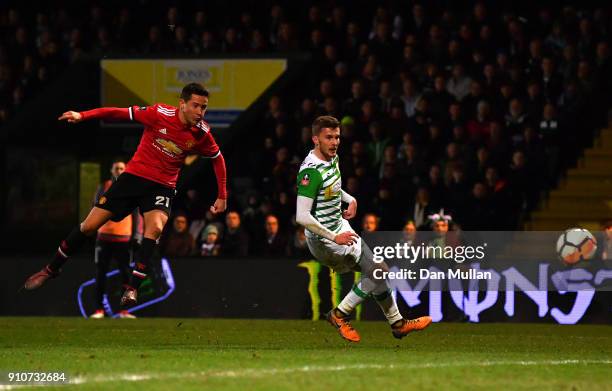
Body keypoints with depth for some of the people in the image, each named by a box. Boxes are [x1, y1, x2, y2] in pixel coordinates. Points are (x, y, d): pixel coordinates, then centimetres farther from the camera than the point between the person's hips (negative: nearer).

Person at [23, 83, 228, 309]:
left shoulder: (201, 134, -10)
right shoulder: (160, 114, -16)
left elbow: (218, 159, 8)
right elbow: (120, 113, -12)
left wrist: (222, 197, 8)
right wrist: (83, 116, -21)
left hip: (162, 186, 0)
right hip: (134, 176, 0)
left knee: (155, 228, -31)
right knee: (89, 226, 1)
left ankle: (132, 289, -22)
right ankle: (52, 269, 23)